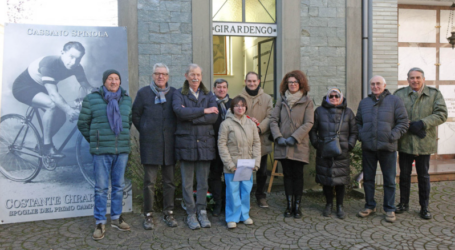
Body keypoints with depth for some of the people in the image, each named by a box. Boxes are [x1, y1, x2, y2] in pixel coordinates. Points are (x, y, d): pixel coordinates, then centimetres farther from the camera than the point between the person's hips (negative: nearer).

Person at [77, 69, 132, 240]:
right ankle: (100, 223, 10)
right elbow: (83, 123, 5)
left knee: (119, 186, 11)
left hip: (122, 150, 4)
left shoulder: (126, 99, 9)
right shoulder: (92, 99, -1)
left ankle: (116, 218, 25)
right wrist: (94, 140, 7)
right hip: (101, 151, -3)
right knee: (101, 188, 0)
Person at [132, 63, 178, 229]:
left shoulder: (174, 93, 7)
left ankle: (168, 213, 20)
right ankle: (148, 215, 12)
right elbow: (135, 115, 8)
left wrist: (174, 132, 5)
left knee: (169, 181, 8)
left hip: (169, 143, 2)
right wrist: (145, 131, 4)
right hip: (150, 144, -2)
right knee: (149, 182, 1)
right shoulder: (143, 93, 3)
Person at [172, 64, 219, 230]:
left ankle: (202, 212, 18)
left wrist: (190, 116, -11)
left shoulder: (208, 95, 12)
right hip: (186, 143, -2)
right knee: (187, 182, 3)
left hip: (205, 143, 2)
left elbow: (214, 116, -4)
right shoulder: (179, 94, 5)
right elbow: (179, 111, -16)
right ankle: (191, 214, 14)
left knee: (203, 181, 7)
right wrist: (203, 111, -13)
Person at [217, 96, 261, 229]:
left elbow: (256, 143, 10)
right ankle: (232, 218, 16)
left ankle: (244, 215, 27)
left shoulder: (251, 124, 8)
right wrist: (229, 164, -12)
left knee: (246, 190, 11)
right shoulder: (226, 123, -6)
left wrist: (256, 162, 1)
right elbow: (222, 144, -8)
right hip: (232, 166, -4)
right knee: (233, 191, 2)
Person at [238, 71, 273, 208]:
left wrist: (259, 128, -18)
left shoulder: (267, 98, 7)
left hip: (262, 141, 2)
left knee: (262, 171, 12)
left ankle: (261, 196, 29)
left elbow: (270, 117, -1)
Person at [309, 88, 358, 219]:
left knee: (340, 180, 3)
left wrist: (349, 146, 1)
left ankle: (340, 206, 18)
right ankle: (328, 204, 22)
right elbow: (312, 130, 11)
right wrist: (316, 144, 0)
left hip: (342, 153, 0)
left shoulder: (348, 112, 8)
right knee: (325, 179, 6)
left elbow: (354, 132, 12)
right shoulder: (319, 111, 6)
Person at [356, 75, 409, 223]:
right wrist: (360, 135, 3)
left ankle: (389, 209, 16)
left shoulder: (395, 101, 2)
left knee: (389, 180, 4)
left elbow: (403, 122, 0)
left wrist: (393, 136, -12)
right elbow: (358, 122, 20)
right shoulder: (364, 102, 12)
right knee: (368, 178, 10)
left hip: (387, 147, -3)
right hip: (368, 147, 3)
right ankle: (370, 206, 24)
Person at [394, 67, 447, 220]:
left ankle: (424, 207, 21)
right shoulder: (399, 94, 3)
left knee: (423, 176, 9)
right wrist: (409, 126, -15)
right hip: (405, 142, 1)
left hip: (424, 143, -1)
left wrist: (423, 124, -18)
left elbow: (442, 114, -6)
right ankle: (404, 204, 25)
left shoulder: (434, 94, 3)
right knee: (404, 174, 10)